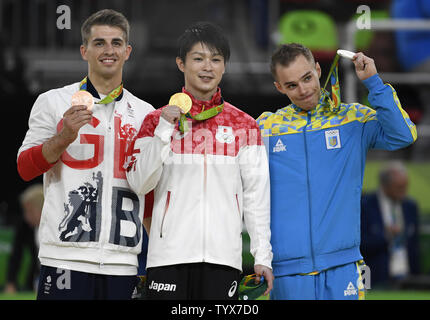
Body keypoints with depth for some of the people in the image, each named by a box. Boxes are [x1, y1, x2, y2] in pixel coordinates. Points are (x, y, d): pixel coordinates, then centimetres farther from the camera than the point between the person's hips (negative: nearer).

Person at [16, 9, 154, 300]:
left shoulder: (145, 113, 16)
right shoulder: (53, 102, 7)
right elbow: (25, 169, 1)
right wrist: (63, 138, -14)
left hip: (122, 261, 3)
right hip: (66, 256, -3)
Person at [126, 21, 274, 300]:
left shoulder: (244, 125, 9)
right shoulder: (158, 120, 7)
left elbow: (257, 193, 8)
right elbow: (139, 184, -1)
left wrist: (263, 256, 2)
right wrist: (164, 131, -10)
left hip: (223, 255, 1)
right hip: (169, 254, -1)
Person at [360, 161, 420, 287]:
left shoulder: (410, 207, 11)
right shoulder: (364, 205, -5)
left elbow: (414, 246, 16)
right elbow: (358, 246, -9)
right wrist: (384, 235, -21)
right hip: (377, 280, -4)